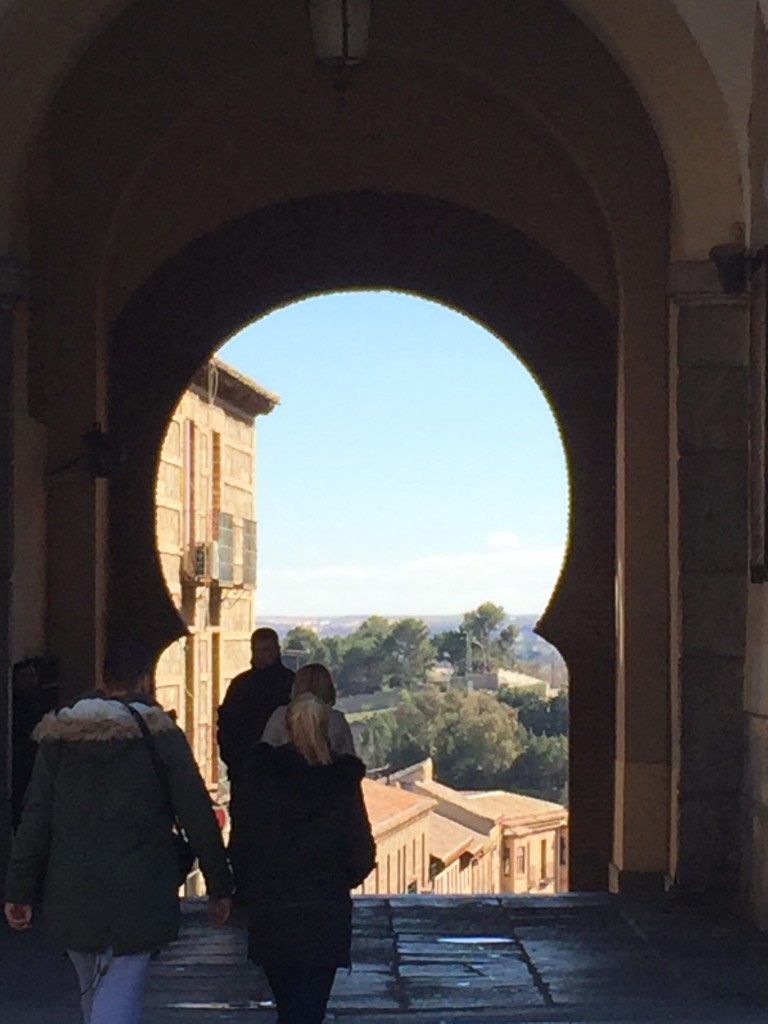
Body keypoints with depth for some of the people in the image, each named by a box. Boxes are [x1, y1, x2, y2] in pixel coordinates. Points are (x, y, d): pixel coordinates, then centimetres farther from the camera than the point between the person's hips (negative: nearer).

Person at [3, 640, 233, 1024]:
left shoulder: (59, 735, 4)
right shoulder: (163, 737, -5)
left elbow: (34, 819, 2)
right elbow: (198, 816, -3)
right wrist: (219, 886, 6)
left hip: (72, 897, 4)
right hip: (138, 899, -4)